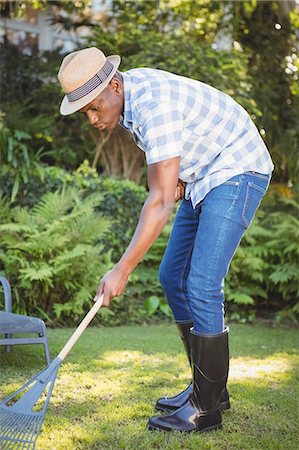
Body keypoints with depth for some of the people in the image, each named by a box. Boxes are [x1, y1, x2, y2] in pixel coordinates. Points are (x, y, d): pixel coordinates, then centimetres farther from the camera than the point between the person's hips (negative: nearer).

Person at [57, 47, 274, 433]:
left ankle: (206, 408, -5)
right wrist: (175, 177, -1)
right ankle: (208, 388, 16)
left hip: (237, 171, -10)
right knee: (173, 277, 7)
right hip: (202, 176, 10)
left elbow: (161, 201, -32)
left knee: (201, 285, -16)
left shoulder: (154, 104, -30)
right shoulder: (128, 93, 1)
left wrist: (122, 270, -31)